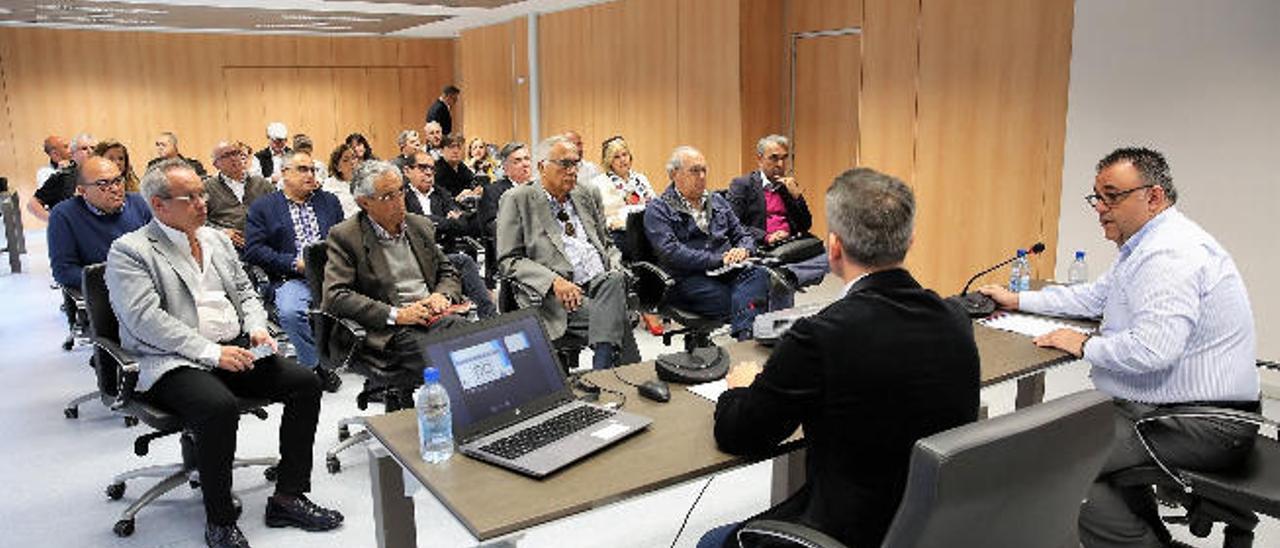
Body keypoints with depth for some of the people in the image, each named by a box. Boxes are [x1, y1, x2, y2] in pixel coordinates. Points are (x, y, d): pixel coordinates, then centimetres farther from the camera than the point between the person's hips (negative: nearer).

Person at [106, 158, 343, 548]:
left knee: (306, 383, -13)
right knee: (219, 407, -35)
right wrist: (211, 352, -21)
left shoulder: (216, 239, 18)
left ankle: (288, 498, -3)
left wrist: (257, 327, 0)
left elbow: (246, 292, 22)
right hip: (173, 362, -6)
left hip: (236, 349, 7)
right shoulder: (129, 251, -3)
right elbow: (145, 319, -15)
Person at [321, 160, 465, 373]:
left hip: (435, 317, 6)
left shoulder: (420, 226, 18)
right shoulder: (344, 236, 0)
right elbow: (335, 296, -9)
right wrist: (396, 314, -16)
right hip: (390, 331, -5)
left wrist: (443, 296, 1)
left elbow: (447, 272, 25)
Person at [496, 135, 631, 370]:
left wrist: (616, 269, 4)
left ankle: (602, 373, -33)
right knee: (613, 316, -31)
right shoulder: (518, 200, 4)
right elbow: (508, 260, -2)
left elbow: (607, 244, 28)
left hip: (602, 284, 5)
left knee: (615, 280, -31)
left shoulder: (584, 196, 22)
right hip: (556, 297, -5)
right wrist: (553, 281, -17)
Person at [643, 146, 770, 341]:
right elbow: (670, 252, -9)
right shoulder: (658, 210, 5)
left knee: (757, 274, -31)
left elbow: (743, 235, 24)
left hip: (726, 272, 5)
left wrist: (743, 250, -2)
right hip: (688, 279, -5)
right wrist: (717, 260, -13)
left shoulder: (717, 202, 25)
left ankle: (744, 334, -44)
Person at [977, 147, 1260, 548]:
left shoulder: (1169, 254, -22)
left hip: (1202, 427, -11)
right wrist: (1018, 301, 20)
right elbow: (1095, 296, 24)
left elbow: (1152, 350, -32)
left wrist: (1085, 346, -15)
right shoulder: (1147, 244, 13)